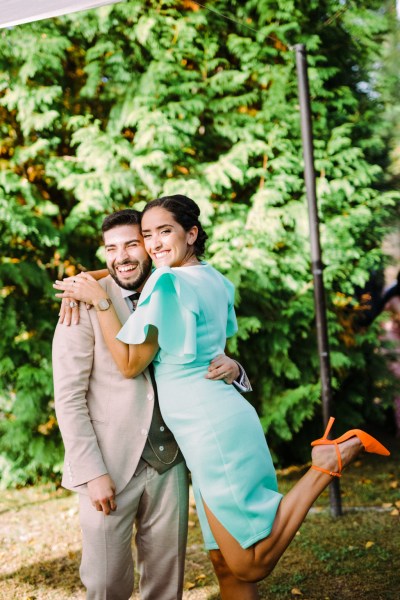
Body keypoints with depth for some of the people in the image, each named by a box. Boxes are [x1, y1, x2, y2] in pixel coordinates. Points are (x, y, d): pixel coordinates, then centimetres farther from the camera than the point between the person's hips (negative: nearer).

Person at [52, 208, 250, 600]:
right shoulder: (85, 306, -7)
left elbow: (202, 358, 14)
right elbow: (68, 397, -9)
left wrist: (230, 368, -10)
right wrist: (92, 473, -15)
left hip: (168, 463, 4)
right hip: (109, 468, -4)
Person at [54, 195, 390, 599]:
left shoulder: (170, 283, -15)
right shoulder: (213, 279, 10)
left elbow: (131, 363, -13)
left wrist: (99, 300, -8)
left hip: (214, 432, -9)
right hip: (219, 425, 9)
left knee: (251, 566, -5)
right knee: (225, 563, 15)